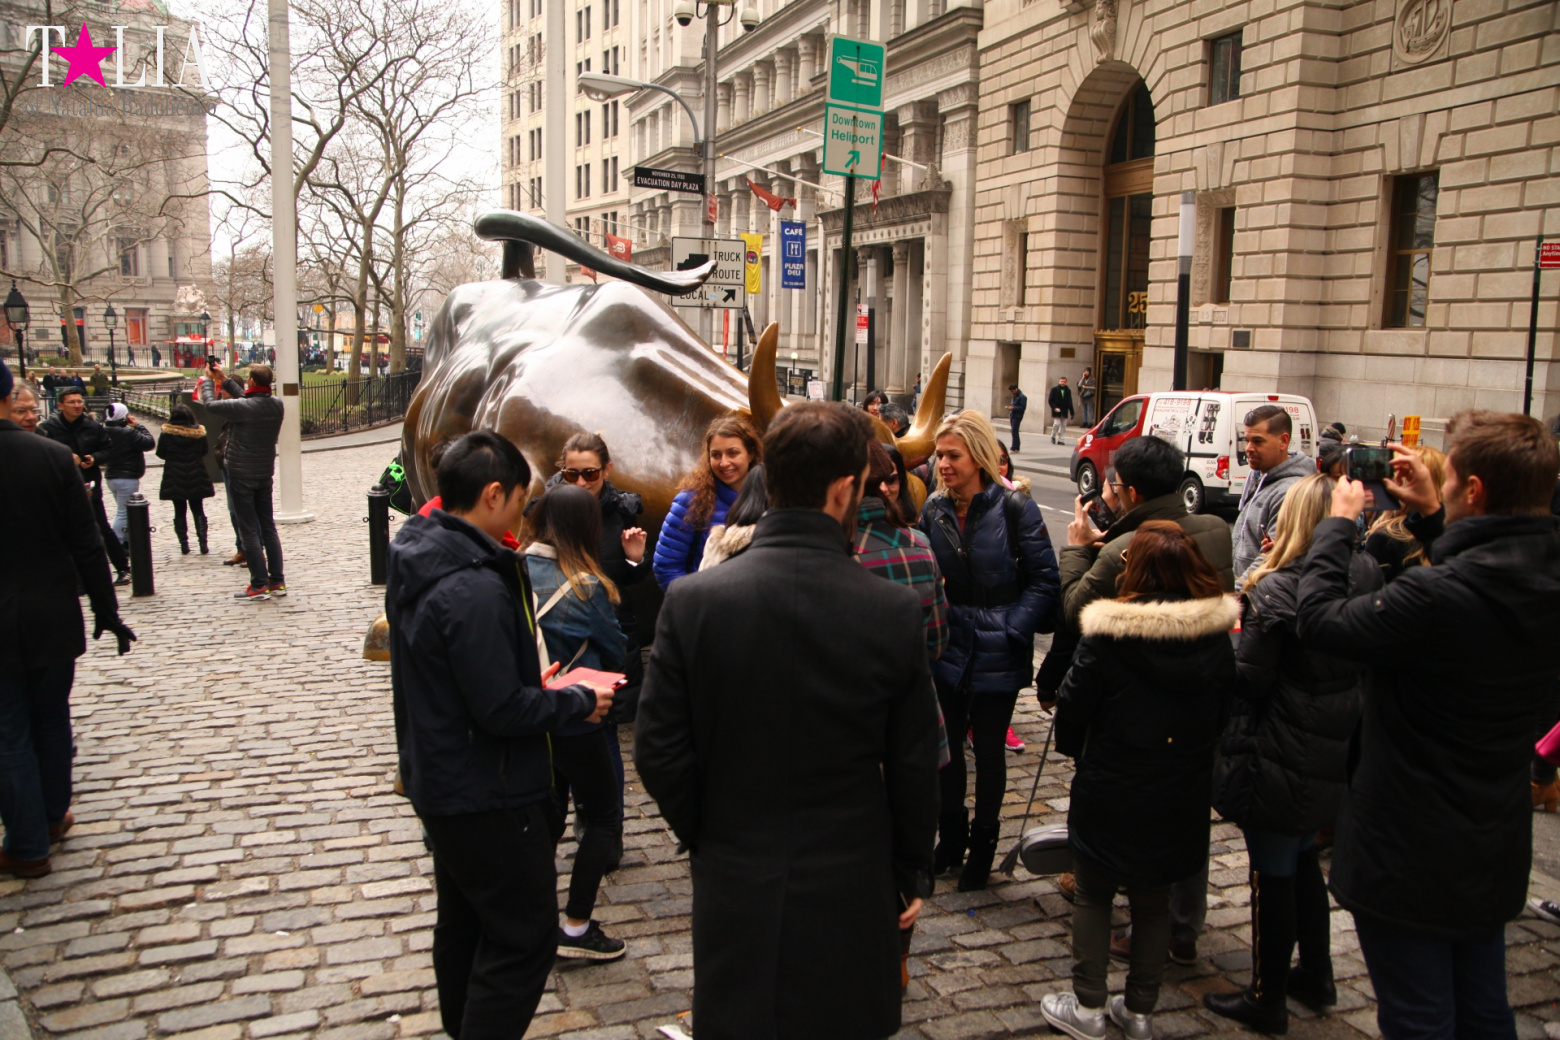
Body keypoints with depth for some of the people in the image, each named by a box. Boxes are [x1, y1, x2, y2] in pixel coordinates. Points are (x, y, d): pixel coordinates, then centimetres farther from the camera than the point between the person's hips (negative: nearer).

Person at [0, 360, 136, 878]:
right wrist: (106, 611, 3)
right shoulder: (55, 456, -8)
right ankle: (53, 815, 34)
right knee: (52, 719, 19)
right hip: (54, 620, 3)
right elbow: (87, 545, -5)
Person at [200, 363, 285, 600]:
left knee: (248, 530, -2)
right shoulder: (276, 405, -2)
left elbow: (211, 404, -8)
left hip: (241, 474, -6)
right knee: (268, 527, 12)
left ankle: (259, 585, -1)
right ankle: (277, 581, 13)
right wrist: (223, 380, 22)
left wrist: (208, 380, 10)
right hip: (265, 473, 6)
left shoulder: (242, 408, -21)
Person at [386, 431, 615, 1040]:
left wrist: (529, 681, 10)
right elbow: (503, 711, -27)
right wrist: (579, 703, -12)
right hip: (489, 798, -10)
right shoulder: (476, 589, -29)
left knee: (464, 922, 25)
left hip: (436, 779, 10)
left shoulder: (415, 563, 2)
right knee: (524, 939, 3)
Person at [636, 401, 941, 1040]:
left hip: (734, 891, 1)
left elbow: (659, 753, -8)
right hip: (851, 892, 0)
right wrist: (912, 874, 9)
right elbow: (914, 767, -6)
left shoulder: (692, 601, -14)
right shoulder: (896, 611, -15)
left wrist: (704, 837, 9)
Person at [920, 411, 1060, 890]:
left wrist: (1011, 630, -18)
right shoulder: (934, 511, 0)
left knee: (988, 749, 10)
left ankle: (982, 843, 29)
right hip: (947, 649, 4)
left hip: (996, 657, -4)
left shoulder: (1014, 508, -13)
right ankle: (951, 837, 34)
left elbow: (1043, 580, -11)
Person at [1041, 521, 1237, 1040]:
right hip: (1180, 797, 4)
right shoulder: (1219, 639, -6)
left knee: (1093, 896, 15)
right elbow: (1222, 714, 5)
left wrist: (1071, 746, 10)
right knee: (1154, 903, 19)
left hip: (1111, 791, -4)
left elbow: (1074, 705, -11)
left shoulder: (1108, 636, -20)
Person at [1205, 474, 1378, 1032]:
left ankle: (1267, 999, 21)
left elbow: (1248, 680, -21)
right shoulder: (1367, 581, -2)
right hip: (1336, 756, 8)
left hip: (1279, 762, -7)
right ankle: (1316, 976, 40)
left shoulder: (1277, 591, -22)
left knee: (1272, 872, 6)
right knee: (1304, 860, 25)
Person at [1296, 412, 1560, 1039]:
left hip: (1411, 857, -8)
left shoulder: (1439, 599, -33)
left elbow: (1322, 619, -21)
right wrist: (1432, 516, 14)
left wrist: (1338, 524, -7)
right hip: (1495, 849, 8)